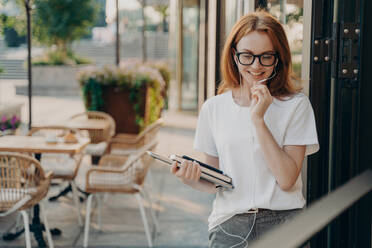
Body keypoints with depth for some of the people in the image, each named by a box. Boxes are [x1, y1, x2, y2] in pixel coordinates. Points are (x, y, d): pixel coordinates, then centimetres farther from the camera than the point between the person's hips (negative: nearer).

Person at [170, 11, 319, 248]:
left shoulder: (296, 105, 1)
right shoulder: (213, 108, 8)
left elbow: (286, 179, -10)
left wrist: (258, 119, -12)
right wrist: (193, 179, -9)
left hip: (284, 225, 1)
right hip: (229, 226, -1)